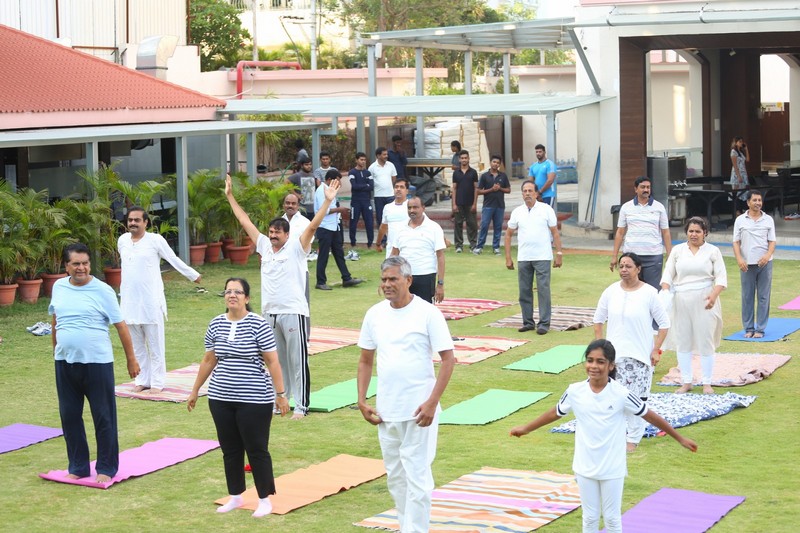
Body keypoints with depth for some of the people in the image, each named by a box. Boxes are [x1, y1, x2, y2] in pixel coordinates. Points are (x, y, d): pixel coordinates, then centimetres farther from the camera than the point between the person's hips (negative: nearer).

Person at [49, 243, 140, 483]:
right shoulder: (59, 287, 4)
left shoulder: (102, 291, -8)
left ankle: (106, 468, 15)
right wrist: (55, 350, 21)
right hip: (65, 362, 4)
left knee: (103, 417, 3)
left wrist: (131, 359, -4)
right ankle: (77, 466, 22)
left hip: (97, 362, -4)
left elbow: (120, 325, -5)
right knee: (69, 415, 10)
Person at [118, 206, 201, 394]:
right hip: (129, 301, 5)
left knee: (155, 345, 0)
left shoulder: (155, 240, -6)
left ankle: (157, 382, 6)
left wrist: (193, 275, 11)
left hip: (151, 302, -5)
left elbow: (174, 260, 4)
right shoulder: (122, 240, 7)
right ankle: (142, 380, 20)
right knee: (137, 345, 11)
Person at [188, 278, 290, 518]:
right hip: (221, 399, 5)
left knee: (257, 450, 2)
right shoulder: (216, 324, 5)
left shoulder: (258, 325, -10)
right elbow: (208, 360, 14)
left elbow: (272, 362, -8)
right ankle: (236, 497, 27)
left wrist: (280, 394, -10)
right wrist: (195, 391, 17)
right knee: (230, 450, 13)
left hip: (254, 401, -5)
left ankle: (265, 500, 14)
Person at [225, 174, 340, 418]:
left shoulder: (296, 247, -4)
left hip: (293, 313, -6)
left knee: (297, 361, -2)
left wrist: (327, 201, -25)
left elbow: (313, 225, -15)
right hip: (269, 313, 6)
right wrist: (230, 196, 17)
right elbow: (245, 221, 14)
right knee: (275, 361, 14)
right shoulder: (264, 246, 9)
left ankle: (301, 405, 3)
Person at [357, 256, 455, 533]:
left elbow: (448, 359, -9)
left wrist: (432, 403, -16)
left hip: (419, 411, -5)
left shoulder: (427, 313, -9)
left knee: (416, 475, -3)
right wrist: (362, 401, 5)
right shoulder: (375, 314, 5)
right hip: (386, 411, 5)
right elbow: (365, 361, 13)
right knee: (394, 476, 15)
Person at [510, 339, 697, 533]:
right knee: (590, 517, 13)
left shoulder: (621, 394, -15)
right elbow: (554, 413, 9)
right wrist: (526, 429, 18)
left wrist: (680, 439, -3)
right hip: (585, 467, 2)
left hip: (612, 469, -2)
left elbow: (650, 416, -6)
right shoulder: (575, 392, -8)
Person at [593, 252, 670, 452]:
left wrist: (656, 350, -7)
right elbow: (598, 320, 11)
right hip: (614, 354, 3)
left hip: (640, 355, -3)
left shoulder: (649, 293, -7)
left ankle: (633, 439, 9)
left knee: (636, 398, -2)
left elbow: (664, 324, -2)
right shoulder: (611, 292, 1)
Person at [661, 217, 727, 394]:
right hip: (681, 301, 2)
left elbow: (721, 277, -1)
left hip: (704, 302, -2)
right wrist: (665, 292, -11)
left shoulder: (713, 251, 4)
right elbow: (668, 274, 7)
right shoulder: (677, 250, 9)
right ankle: (686, 382, 15)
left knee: (705, 342, 1)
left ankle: (707, 383, 10)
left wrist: (714, 295, -18)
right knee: (682, 341, 6)